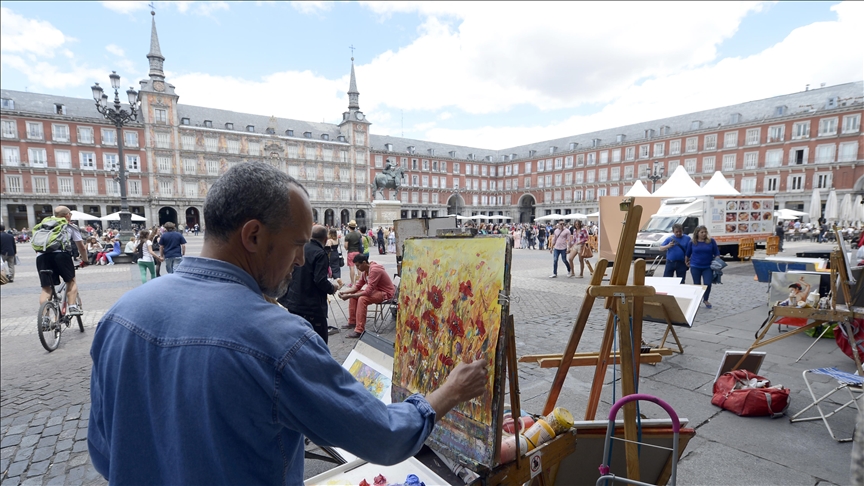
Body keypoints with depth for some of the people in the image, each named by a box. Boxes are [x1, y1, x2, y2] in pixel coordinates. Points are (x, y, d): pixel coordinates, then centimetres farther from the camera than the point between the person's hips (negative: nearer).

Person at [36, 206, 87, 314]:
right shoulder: (71, 227, 20)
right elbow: (81, 247, 20)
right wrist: (85, 260, 33)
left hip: (41, 255, 3)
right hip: (60, 254, -3)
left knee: (46, 288, 8)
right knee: (71, 280, 15)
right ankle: (72, 307, 4)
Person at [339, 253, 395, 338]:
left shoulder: (374, 270, -27)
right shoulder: (364, 271, 2)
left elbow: (368, 291, -31)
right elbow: (358, 286, 9)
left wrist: (349, 296, -28)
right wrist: (344, 292, -6)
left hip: (386, 293, -10)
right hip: (376, 290, 10)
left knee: (362, 299, -30)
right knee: (353, 295, 5)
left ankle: (359, 330, -27)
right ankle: (352, 322, 15)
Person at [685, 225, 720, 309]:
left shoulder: (711, 241, -1)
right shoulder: (692, 242, 0)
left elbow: (716, 253, 3)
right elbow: (687, 253, 12)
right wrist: (686, 262, 17)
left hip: (708, 267, 0)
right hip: (695, 267, 0)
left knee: (708, 284, -5)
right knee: (697, 284, 7)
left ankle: (705, 300, 18)